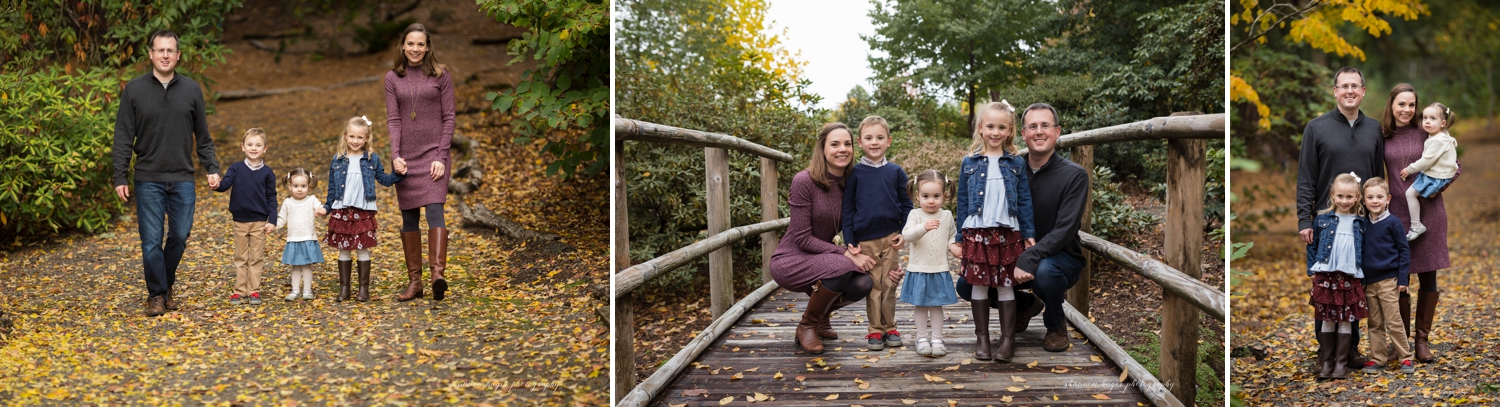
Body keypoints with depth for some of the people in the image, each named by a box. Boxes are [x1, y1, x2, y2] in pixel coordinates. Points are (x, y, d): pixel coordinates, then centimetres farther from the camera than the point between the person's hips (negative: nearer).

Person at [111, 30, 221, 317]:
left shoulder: (191, 90, 6)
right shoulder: (134, 90, 1)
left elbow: (203, 137, 12)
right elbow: (123, 139, 1)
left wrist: (212, 169, 2)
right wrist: (120, 177, -5)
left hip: (183, 180, 2)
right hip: (148, 180, -2)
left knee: (180, 237, 5)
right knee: (151, 241, -2)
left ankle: (167, 285, 25)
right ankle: (157, 294, 11)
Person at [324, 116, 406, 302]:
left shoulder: (372, 159, 3)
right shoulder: (337, 160, 5)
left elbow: (383, 179, 10)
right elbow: (332, 187, 10)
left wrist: (398, 174, -5)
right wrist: (327, 207, 7)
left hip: (364, 212, -1)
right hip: (341, 212, 1)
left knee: (363, 250, 2)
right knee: (343, 250, 6)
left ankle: (364, 288, 10)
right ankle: (344, 288, 13)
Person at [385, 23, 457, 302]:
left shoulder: (441, 75, 2)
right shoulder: (393, 78, 7)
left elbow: (448, 118, -1)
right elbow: (393, 119, 2)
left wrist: (441, 156, -9)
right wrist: (396, 155, -11)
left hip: (433, 154, -3)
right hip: (406, 157, 3)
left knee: (434, 210, -17)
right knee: (409, 217, 5)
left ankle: (438, 273, -28)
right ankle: (414, 281, 10)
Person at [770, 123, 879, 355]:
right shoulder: (804, 181, -18)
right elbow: (802, 238, -19)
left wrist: (856, 250, -15)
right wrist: (846, 254, -26)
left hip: (819, 260, 6)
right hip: (790, 261, -6)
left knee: (862, 284, -23)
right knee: (842, 267, -34)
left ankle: (820, 316, 11)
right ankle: (806, 326, -8)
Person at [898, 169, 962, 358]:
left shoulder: (946, 216, 3)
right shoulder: (915, 215, -7)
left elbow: (952, 236, 17)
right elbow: (907, 234, -23)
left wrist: (953, 246, -5)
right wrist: (924, 227, -40)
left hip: (940, 269, 2)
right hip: (919, 269, -2)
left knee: (937, 304, 7)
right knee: (921, 305, 7)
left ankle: (937, 338, 15)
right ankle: (922, 338, 18)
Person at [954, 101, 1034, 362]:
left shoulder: (1016, 163, 4)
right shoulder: (969, 163, 4)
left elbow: (1024, 201, 7)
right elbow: (962, 201, 7)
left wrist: (1029, 234, 3)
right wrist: (960, 237, 6)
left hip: (1008, 233, 0)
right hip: (976, 232, 0)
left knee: (1006, 285, 3)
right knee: (978, 284, 4)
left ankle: (1008, 338, 10)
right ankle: (981, 338, 13)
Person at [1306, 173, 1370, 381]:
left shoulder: (1361, 223, 5)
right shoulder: (1322, 220, 2)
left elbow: (1364, 251, 8)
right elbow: (1312, 245, 6)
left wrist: (1364, 276, 1)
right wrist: (1312, 271, -1)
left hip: (1350, 278, 1)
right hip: (1326, 277, -1)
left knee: (1346, 320, 4)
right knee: (1327, 320, 4)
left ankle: (1341, 363, 9)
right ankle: (1326, 362, 11)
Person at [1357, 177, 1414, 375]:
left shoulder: (1393, 223, -7)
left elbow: (1404, 251, -5)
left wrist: (1403, 278, -9)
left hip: (1388, 280, -5)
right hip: (1369, 282, 5)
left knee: (1393, 322, -4)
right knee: (1375, 324, 9)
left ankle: (1405, 358, 5)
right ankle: (1377, 358, 15)